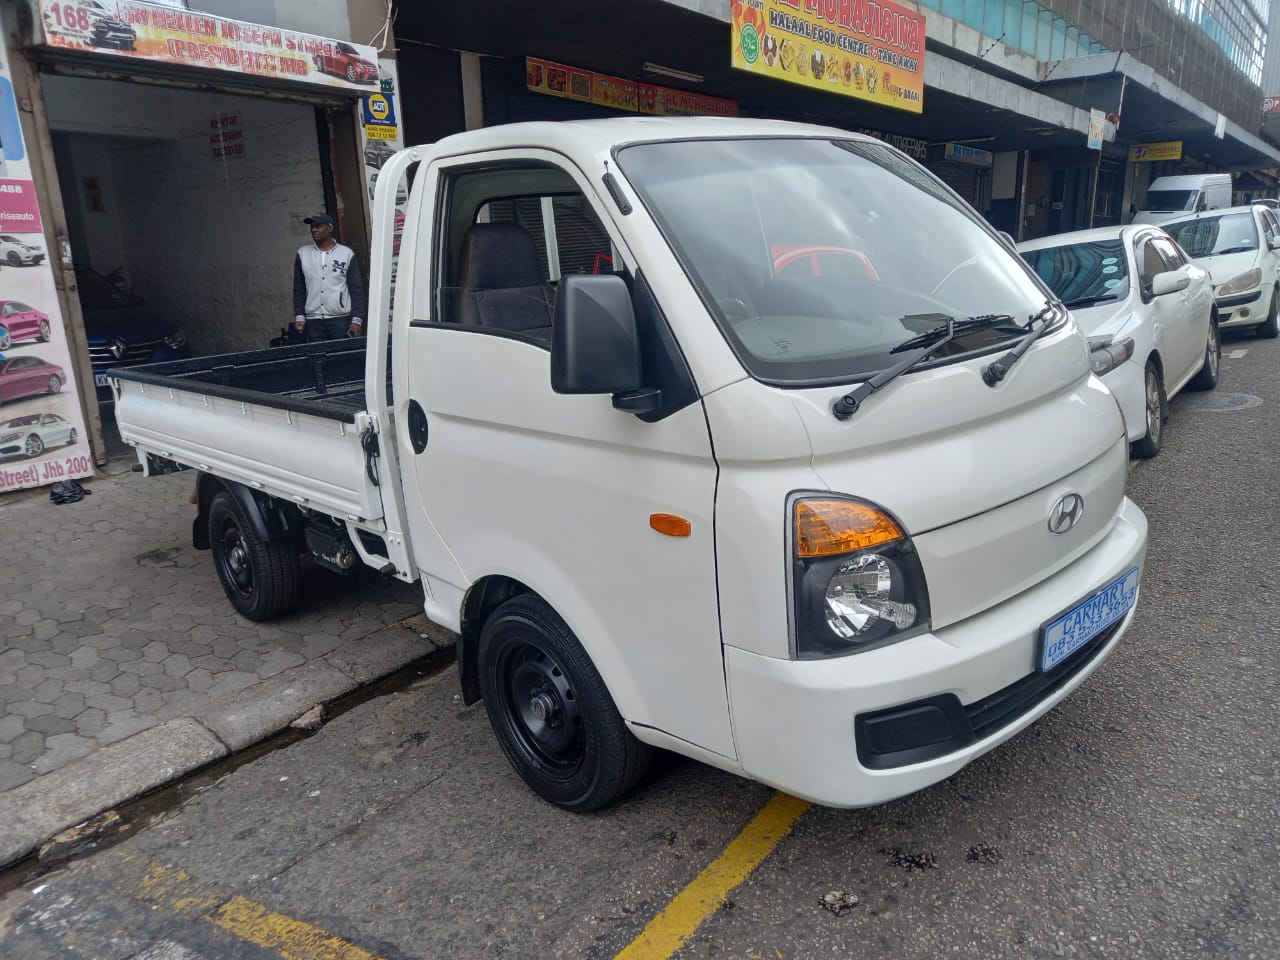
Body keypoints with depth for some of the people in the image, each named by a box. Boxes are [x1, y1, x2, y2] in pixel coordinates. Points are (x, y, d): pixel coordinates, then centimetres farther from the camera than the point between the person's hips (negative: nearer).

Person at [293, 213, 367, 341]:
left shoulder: (347, 254, 3)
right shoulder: (302, 254, 10)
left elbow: (356, 290, 1)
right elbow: (299, 289, 13)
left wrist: (357, 320, -6)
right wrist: (299, 316, 5)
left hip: (341, 320, -2)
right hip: (313, 322, 2)